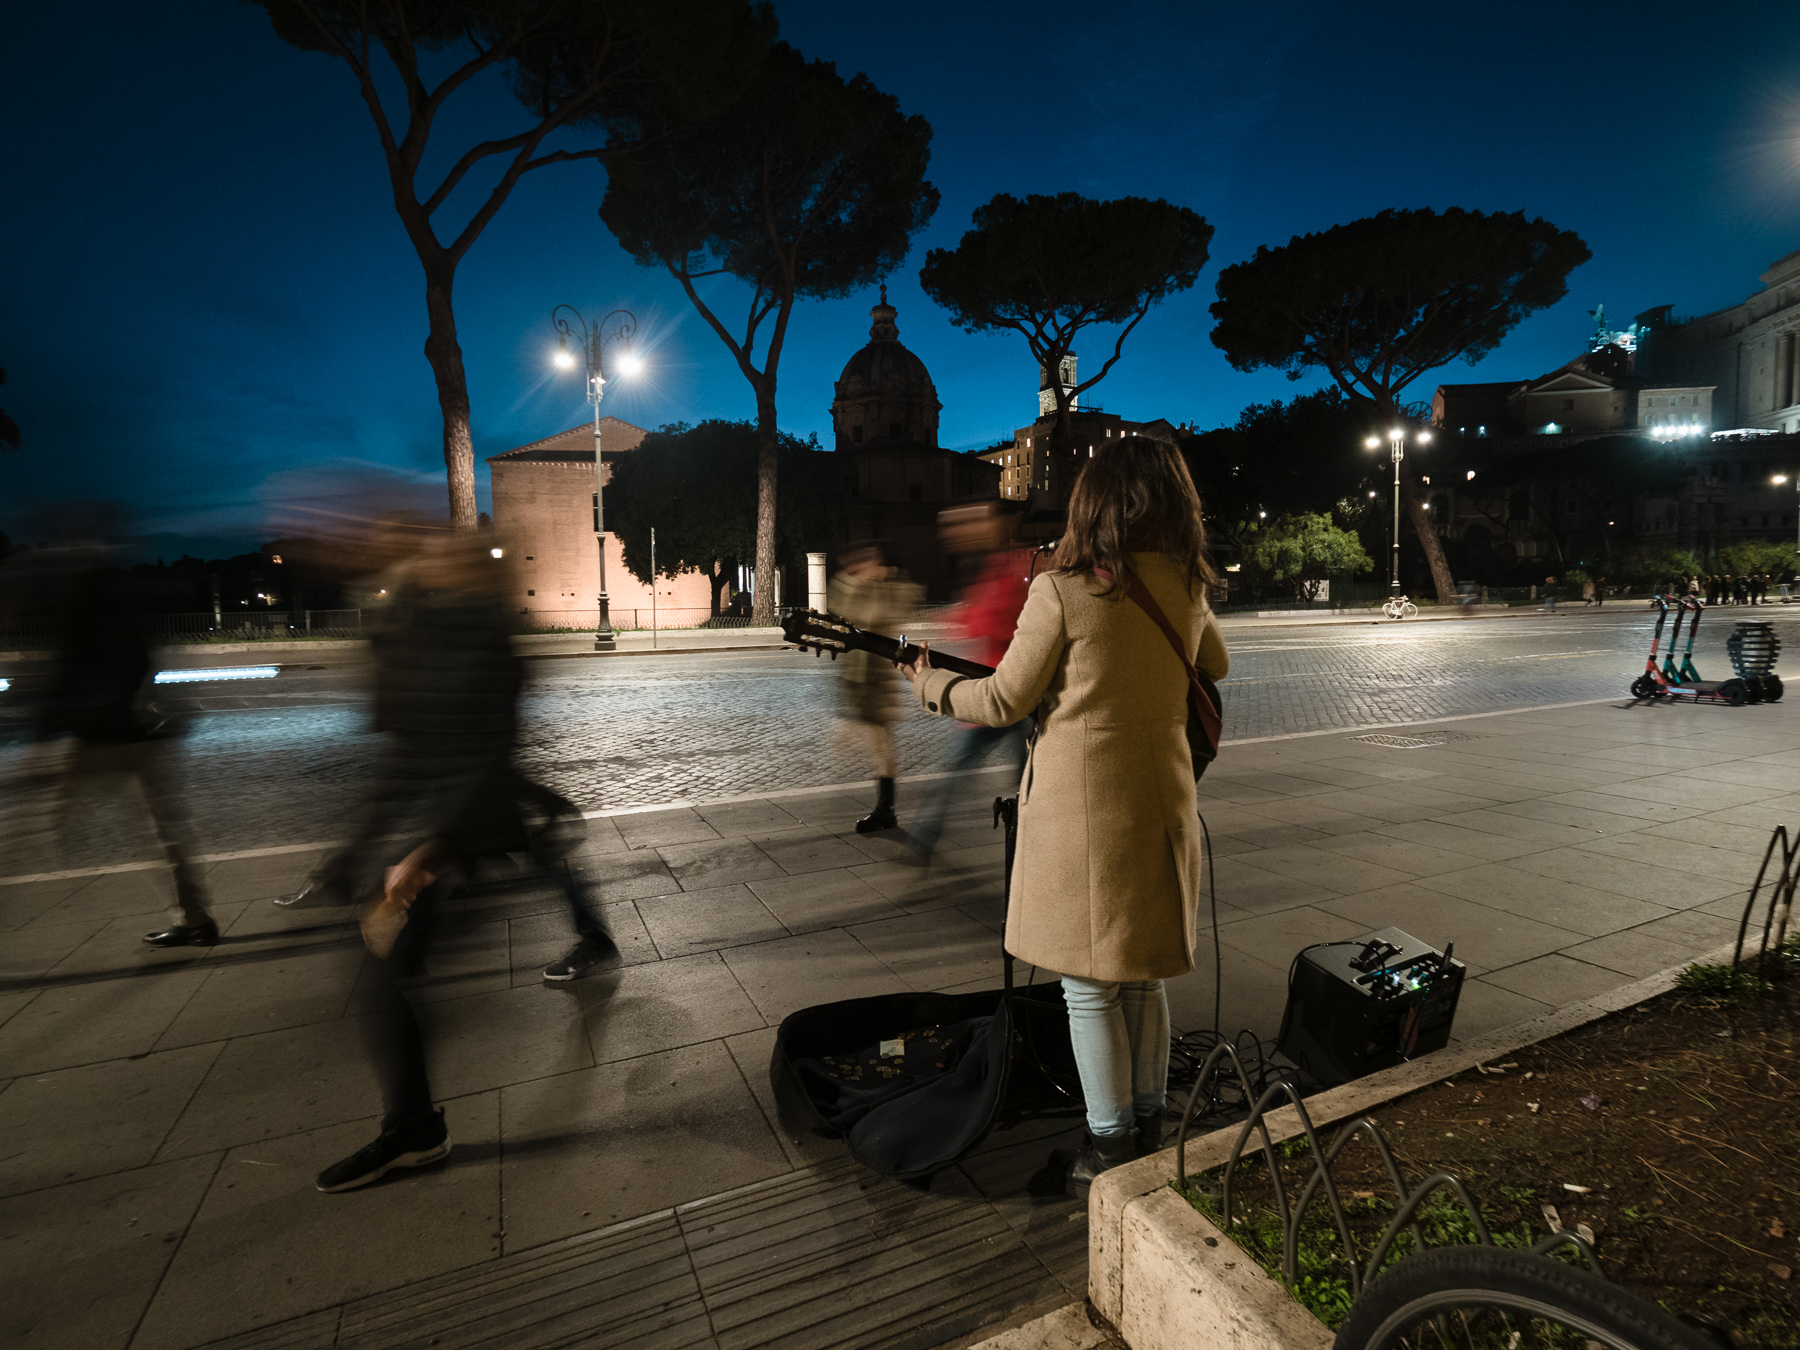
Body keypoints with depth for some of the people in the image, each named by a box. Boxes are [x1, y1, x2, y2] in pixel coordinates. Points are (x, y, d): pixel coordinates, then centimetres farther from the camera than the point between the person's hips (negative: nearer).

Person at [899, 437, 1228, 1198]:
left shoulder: (1063, 589, -15)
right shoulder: (1186, 587, 3)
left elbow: (1006, 702, -9)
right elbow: (1215, 666, 23)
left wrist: (932, 687, 7)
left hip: (1082, 807, -6)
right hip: (1160, 804, 6)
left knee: (1089, 987, 8)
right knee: (1143, 977, 20)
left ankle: (1110, 1149, 21)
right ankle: (1149, 1130, 35)